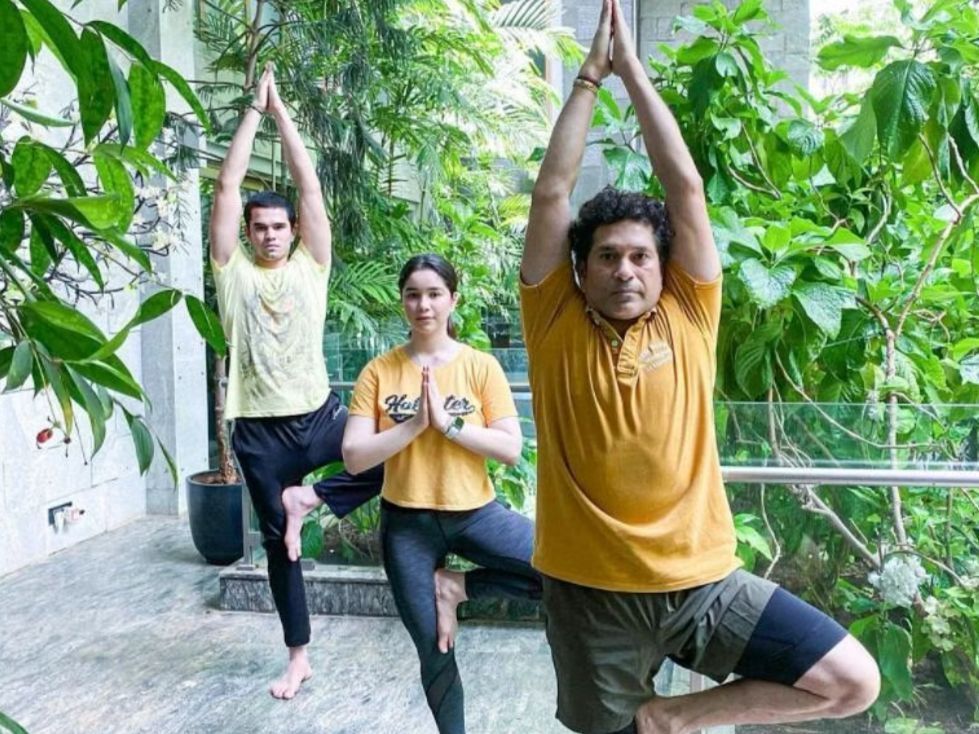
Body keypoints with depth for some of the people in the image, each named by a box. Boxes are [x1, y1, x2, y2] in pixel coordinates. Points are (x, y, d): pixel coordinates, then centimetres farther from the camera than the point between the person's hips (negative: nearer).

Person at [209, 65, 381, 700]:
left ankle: (308, 498, -3)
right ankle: (299, 657, 24)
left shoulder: (311, 266, 4)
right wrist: (253, 108, 0)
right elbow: (228, 185, -3)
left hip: (319, 415, 1)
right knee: (278, 541, 8)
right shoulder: (233, 271, 3)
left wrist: (280, 108, 2)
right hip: (260, 430, 0)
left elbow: (310, 184, 0)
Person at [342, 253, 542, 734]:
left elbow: (511, 449, -11)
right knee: (434, 653, 9)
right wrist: (415, 424, -19)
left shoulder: (481, 366, -5)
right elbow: (354, 458, -10)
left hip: (474, 512, 0)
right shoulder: (379, 371, -3)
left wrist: (448, 422, -20)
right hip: (407, 523, 0)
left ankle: (458, 587, -3)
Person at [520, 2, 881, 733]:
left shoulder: (689, 317, 0)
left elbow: (686, 185, -3)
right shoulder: (557, 326, -2)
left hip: (702, 580, 2)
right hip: (591, 591, -1)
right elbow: (552, 193, -7)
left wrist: (633, 68, 1)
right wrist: (590, 74, -2)